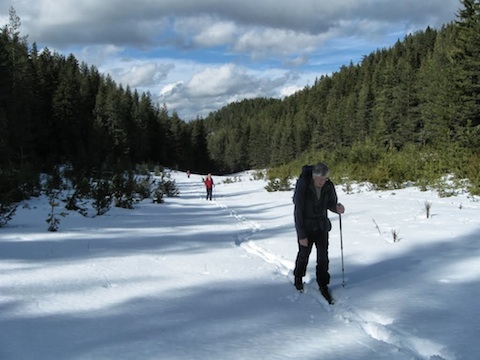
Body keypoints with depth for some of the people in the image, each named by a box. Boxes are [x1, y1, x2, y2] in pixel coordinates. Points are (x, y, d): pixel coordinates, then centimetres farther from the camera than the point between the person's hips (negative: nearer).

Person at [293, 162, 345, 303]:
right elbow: (298, 211, -21)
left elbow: (331, 203, 4)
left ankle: (323, 285, 17)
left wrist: (337, 207, -22)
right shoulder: (303, 186, -24)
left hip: (321, 226, 3)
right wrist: (301, 235, -20)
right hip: (306, 227, -3)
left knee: (323, 257, 2)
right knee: (304, 254, 13)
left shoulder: (329, 186, -13)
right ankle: (298, 278, 39)